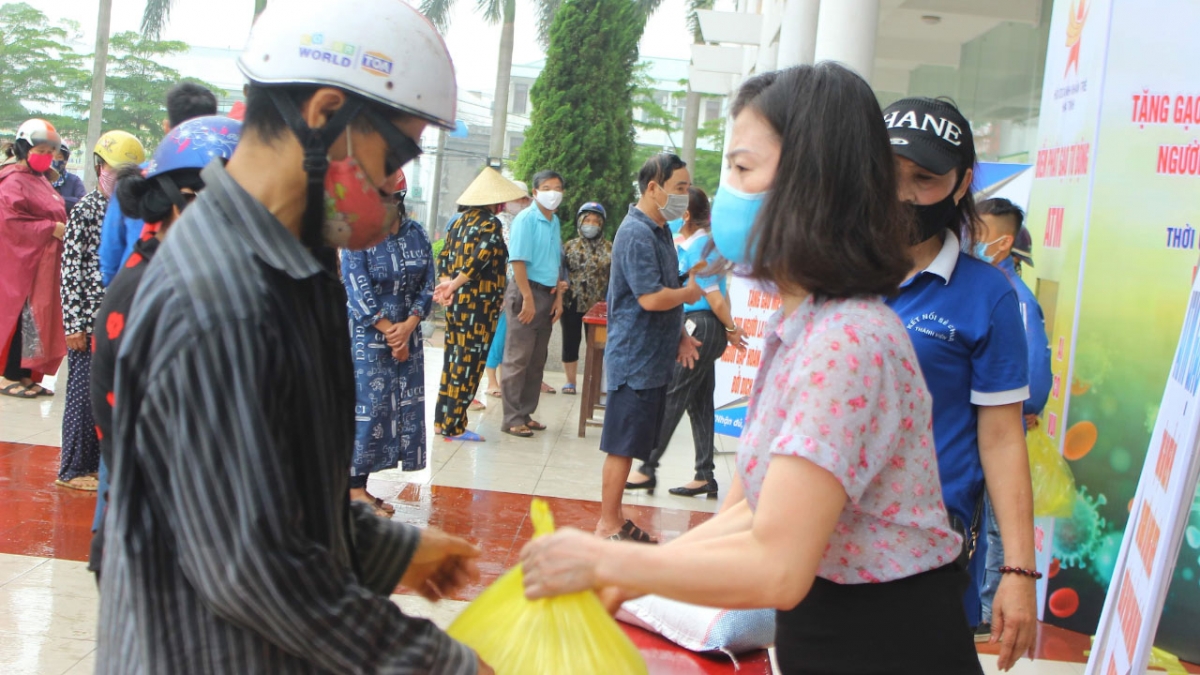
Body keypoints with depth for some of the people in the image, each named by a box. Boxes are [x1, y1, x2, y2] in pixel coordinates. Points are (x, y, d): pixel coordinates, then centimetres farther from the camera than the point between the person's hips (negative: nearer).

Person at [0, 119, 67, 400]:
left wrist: (64, 227, 8)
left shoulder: (41, 180, 19)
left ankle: (27, 374, 15)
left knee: (39, 319, 9)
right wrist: (51, 228, -22)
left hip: (44, 264, 9)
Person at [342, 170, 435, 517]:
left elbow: (427, 284, 4)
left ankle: (359, 485, 11)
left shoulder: (416, 234, 5)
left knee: (405, 407, 3)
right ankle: (354, 488, 2)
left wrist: (408, 326, -11)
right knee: (366, 406, -6)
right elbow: (358, 291, -12)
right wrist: (390, 332, -14)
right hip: (368, 336, -5)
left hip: (408, 334, 5)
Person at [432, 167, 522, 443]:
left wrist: (446, 285, -2)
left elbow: (443, 257, 9)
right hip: (478, 304, -8)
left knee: (453, 359, 15)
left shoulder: (460, 221, 13)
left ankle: (442, 419, 21)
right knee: (469, 363, -1)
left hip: (456, 302, 8)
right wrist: (453, 285, -19)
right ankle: (453, 426, 2)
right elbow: (481, 256, -24)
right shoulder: (490, 223, -11)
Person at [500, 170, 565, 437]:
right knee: (518, 359, -4)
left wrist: (558, 297, 10)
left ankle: (526, 413, 19)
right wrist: (528, 299, -18)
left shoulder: (555, 222, 13)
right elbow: (518, 260, -15)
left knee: (537, 361, 11)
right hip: (526, 292, -8)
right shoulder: (526, 219, -10)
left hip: (548, 295, 8)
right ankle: (512, 419, 0)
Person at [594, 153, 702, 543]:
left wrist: (680, 335, 9)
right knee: (622, 446, -2)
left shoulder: (660, 231, 14)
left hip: (654, 359, 10)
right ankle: (608, 526, 7)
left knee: (632, 445, 15)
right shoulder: (636, 234, -18)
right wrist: (690, 293, -7)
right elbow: (652, 298, -25)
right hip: (635, 359, -10)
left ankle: (616, 519, 24)